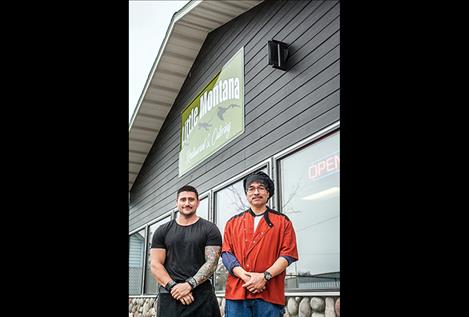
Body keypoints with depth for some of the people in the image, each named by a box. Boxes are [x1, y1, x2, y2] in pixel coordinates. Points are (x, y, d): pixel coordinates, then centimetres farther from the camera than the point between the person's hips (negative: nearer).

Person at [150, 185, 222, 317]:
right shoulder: (162, 231, 9)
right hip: (169, 296, 2)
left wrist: (189, 284, -16)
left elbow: (212, 262, -5)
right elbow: (155, 264, 3)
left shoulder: (209, 229, 3)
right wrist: (173, 286, -11)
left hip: (202, 296, -1)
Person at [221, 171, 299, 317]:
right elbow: (226, 252, 6)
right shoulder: (233, 222, 14)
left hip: (270, 294, -1)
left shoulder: (282, 221, 9)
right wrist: (244, 275, -11)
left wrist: (265, 276, -12)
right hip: (236, 292, 1)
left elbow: (288, 254, 1)